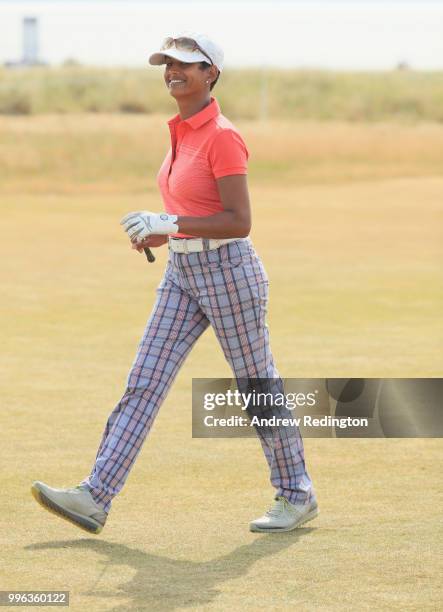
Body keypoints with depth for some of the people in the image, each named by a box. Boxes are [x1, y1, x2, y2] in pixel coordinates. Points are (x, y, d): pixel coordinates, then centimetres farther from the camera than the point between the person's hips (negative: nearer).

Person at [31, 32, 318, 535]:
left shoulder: (221, 137, -16)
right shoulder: (182, 132, 11)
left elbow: (240, 222, -20)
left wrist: (170, 223, -24)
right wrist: (161, 231, 7)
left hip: (229, 272, -8)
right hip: (182, 273, 8)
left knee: (258, 388, 5)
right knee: (144, 383, 0)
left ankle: (298, 496, 21)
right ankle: (95, 498, -6)